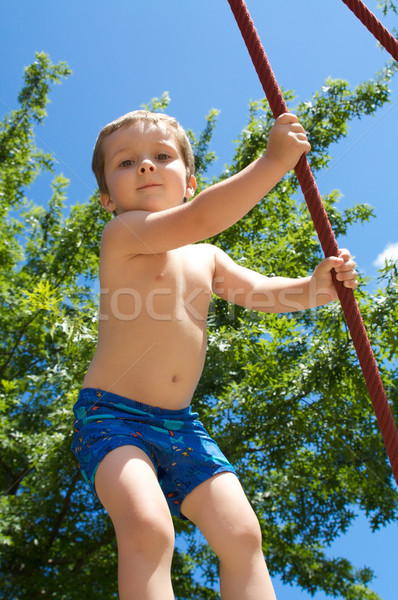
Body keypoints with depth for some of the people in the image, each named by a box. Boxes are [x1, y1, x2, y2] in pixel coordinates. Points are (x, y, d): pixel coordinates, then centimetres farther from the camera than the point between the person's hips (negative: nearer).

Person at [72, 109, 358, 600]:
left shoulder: (207, 257, 17)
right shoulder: (123, 233, -9)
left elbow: (259, 291, 11)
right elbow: (199, 218, -24)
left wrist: (313, 286, -8)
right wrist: (274, 161, -24)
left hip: (180, 425, 7)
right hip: (113, 415, -7)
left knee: (241, 532, -4)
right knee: (147, 526, -31)